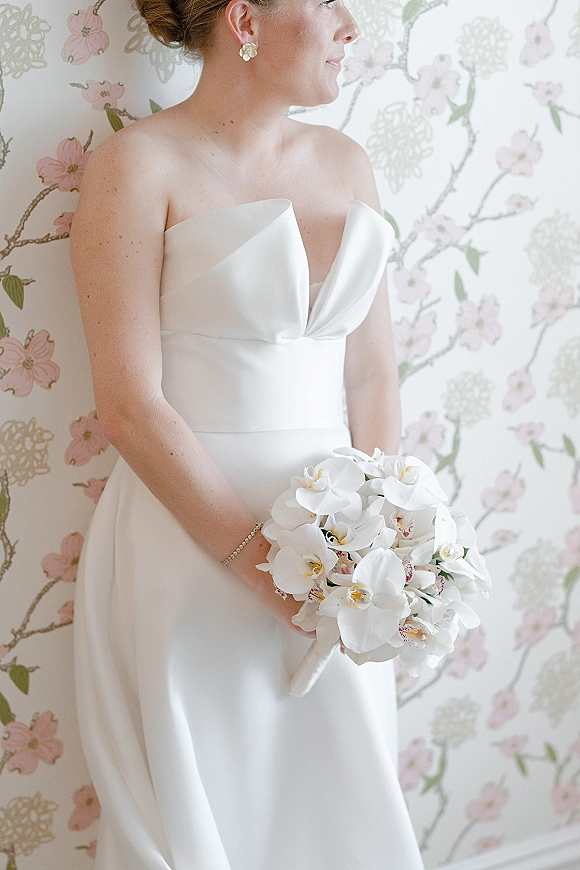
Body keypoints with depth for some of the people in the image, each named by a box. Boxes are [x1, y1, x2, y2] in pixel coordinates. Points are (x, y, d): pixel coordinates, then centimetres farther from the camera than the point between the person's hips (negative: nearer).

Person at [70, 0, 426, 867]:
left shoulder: (343, 161, 9)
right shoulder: (138, 166, -9)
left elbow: (371, 374, 8)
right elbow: (131, 407, -14)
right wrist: (261, 566, -16)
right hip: (189, 542, -5)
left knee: (341, 799, 15)